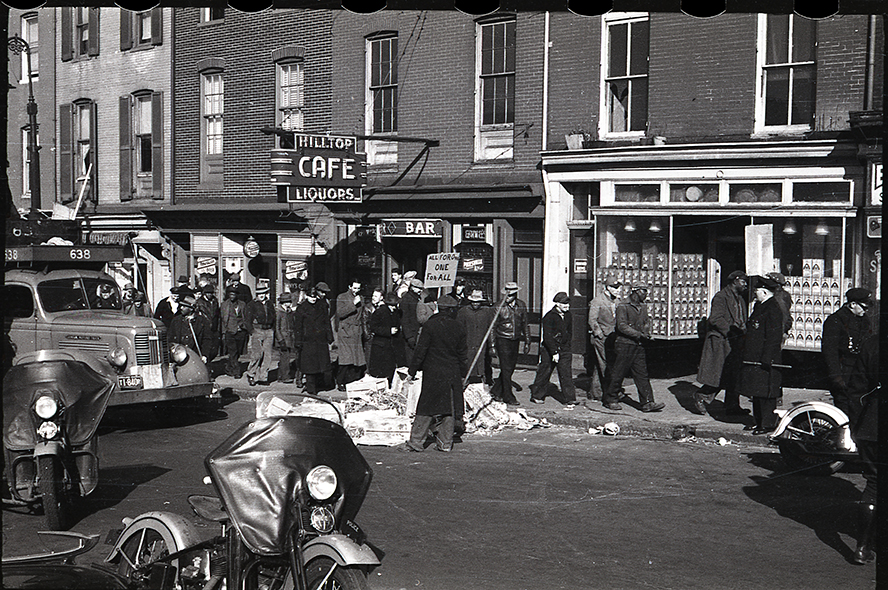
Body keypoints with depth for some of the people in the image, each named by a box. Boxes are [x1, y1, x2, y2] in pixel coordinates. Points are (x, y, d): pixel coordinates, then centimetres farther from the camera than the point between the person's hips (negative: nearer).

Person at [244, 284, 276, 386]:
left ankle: (262, 377, 7)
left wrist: (273, 332, 10)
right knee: (256, 354, -12)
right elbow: (249, 320, 1)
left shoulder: (270, 305, 17)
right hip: (257, 331, -4)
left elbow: (273, 319, 20)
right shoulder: (252, 305, 4)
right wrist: (252, 332, -9)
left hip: (268, 331, 4)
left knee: (267, 355, 0)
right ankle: (251, 373, 5)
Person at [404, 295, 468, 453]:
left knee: (426, 409, 2)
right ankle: (445, 443, 11)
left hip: (432, 373, -2)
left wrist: (412, 371, -1)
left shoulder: (430, 325, -8)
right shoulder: (458, 328, 1)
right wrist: (462, 373, 19)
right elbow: (463, 353, 8)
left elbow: (421, 350, -8)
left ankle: (416, 441, 3)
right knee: (448, 408, 8)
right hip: (452, 374, 3)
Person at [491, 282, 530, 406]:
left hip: (515, 340, 5)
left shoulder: (521, 306, 4)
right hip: (502, 340, -4)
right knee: (506, 368, -5)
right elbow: (493, 325, -1)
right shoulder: (500, 306, -7)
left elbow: (525, 324, 14)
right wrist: (492, 343, -3)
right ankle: (508, 396, 1)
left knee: (511, 367, 8)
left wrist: (527, 341, 13)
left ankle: (496, 392, 21)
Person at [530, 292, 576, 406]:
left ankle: (570, 398, -3)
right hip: (549, 349, -5)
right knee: (544, 372, 7)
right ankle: (537, 396, 22)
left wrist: (567, 347, 14)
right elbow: (547, 337, -18)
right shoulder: (549, 317, -15)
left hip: (564, 349, 5)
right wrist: (554, 353, -20)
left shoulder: (568, 316, 6)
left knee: (566, 373, -3)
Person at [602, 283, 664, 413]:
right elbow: (622, 326, -17)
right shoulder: (623, 307, -9)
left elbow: (646, 321, 24)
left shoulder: (643, 307, 13)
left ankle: (647, 403, 1)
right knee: (618, 374, 1)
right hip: (624, 345, -7)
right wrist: (639, 335, -21)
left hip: (639, 346, 7)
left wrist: (646, 332, 2)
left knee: (642, 375, 2)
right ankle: (610, 399, 15)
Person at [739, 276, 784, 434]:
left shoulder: (773, 309, -16)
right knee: (756, 391, 14)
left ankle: (768, 423, 3)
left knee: (765, 392, -4)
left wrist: (766, 358, -23)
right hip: (753, 358, 10)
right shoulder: (759, 306, 14)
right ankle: (759, 421, 23)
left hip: (765, 358, -10)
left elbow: (774, 337, -20)